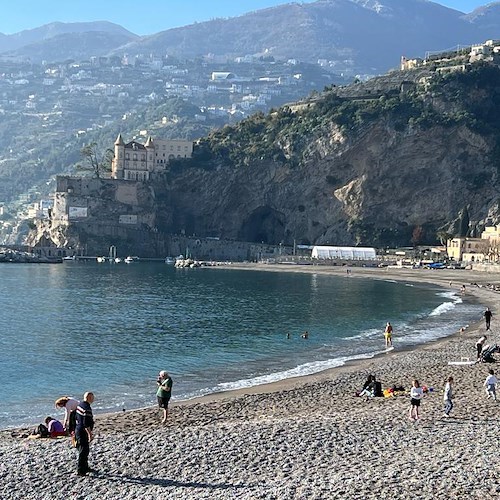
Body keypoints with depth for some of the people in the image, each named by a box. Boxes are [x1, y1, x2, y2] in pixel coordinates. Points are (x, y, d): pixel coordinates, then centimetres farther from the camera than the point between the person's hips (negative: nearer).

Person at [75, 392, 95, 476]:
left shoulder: (80, 404, 9)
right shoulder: (87, 408, -22)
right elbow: (86, 423, -26)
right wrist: (90, 434, -22)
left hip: (78, 430, 10)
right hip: (83, 432, -10)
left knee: (85, 450, 20)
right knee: (84, 451, -5)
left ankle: (85, 467, 30)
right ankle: (80, 471, -2)